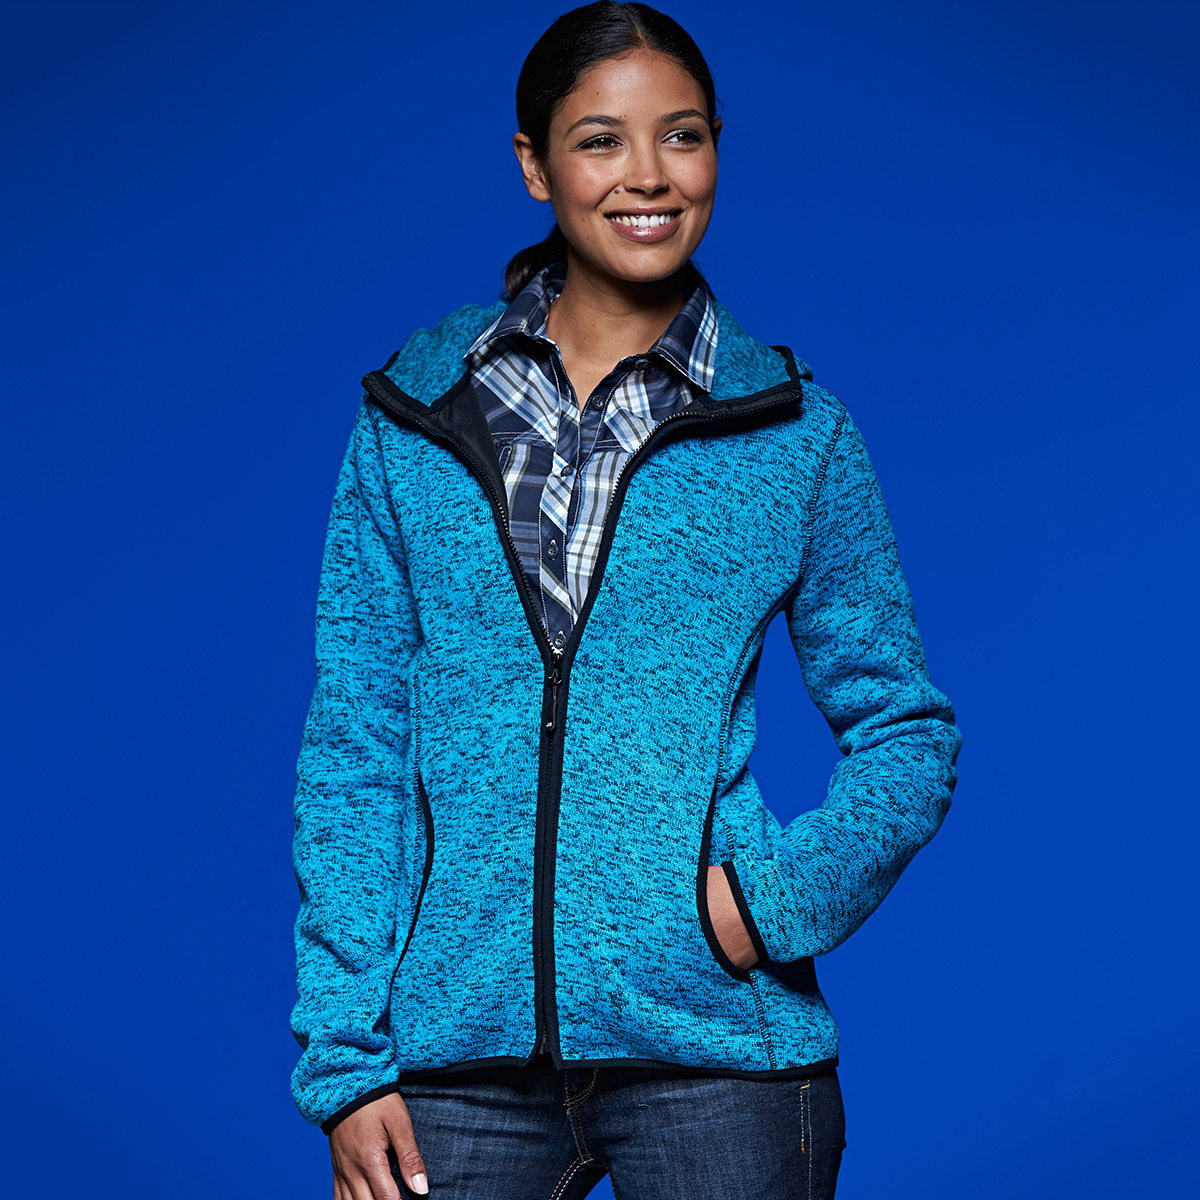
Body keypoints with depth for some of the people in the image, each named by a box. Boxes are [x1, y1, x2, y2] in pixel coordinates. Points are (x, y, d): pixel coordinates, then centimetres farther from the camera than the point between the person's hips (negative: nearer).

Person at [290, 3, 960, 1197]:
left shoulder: (795, 429, 2)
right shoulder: (411, 415, 4)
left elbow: (908, 734, 8)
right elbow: (353, 742, 3)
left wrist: (786, 892, -10)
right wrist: (344, 1058, -3)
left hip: (713, 1052, 0)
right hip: (457, 1045, 1)